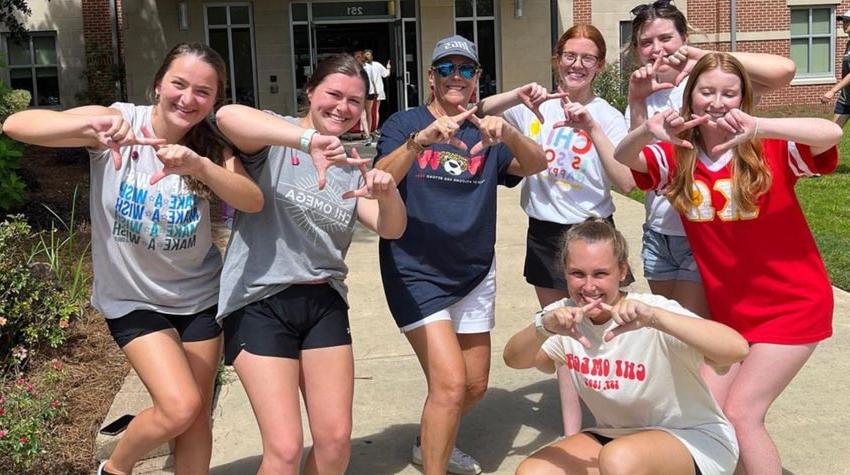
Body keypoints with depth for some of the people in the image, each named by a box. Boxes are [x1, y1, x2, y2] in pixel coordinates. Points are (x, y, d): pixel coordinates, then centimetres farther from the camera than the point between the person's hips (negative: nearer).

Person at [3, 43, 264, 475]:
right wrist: (92, 122, -44)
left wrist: (199, 165, -42)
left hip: (199, 295, 3)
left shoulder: (211, 147, -7)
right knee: (179, 407, -13)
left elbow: (253, 202, -25)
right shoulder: (118, 120, -14)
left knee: (196, 417, 8)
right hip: (132, 297, -3)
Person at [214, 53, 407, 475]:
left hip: (324, 303, 6)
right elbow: (227, 116, -26)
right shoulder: (275, 141, -3)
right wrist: (308, 139, -39)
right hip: (260, 303, -5)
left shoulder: (353, 166, 13)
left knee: (336, 440, 5)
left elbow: (391, 228, 0)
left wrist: (388, 192, -23)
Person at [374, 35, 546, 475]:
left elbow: (535, 165, -10)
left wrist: (507, 132, -30)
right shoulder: (405, 123, -1)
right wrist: (420, 140, -36)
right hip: (416, 272, -5)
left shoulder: (485, 132, 7)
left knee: (475, 386, 15)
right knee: (450, 382, -18)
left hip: (474, 273, 5)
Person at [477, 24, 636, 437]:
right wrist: (516, 96, -23)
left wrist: (592, 129, -23)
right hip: (544, 233, 3)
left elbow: (626, 183, -16)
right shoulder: (534, 108, 0)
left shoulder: (609, 117, -5)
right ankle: (572, 434, 25)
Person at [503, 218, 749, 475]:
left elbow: (736, 349, -37)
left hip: (694, 440, -5)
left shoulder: (655, 313, -24)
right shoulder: (566, 317, -9)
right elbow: (514, 360, -22)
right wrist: (543, 327, -42)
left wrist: (654, 318, -49)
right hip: (614, 435, 5)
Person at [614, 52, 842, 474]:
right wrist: (648, 130, -36)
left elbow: (831, 133, -29)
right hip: (729, 311, 5)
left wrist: (757, 127, -46)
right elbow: (621, 160, -14)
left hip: (793, 305, -4)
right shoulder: (678, 157, -2)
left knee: (739, 413, -8)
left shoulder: (771, 150, -13)